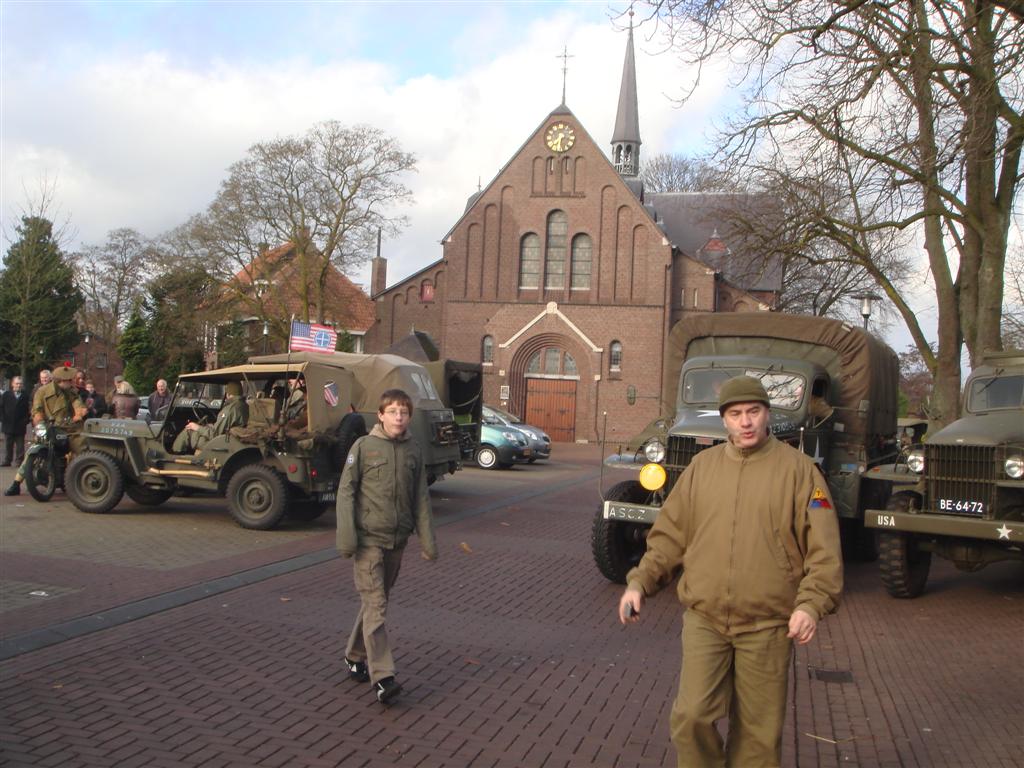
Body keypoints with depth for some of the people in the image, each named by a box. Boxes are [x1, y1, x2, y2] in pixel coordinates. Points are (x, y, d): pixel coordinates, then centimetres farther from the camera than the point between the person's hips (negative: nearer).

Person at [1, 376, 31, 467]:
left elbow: (28, 409, 1)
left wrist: (26, 420, -7)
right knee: (8, 445, 9)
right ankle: (7, 461, 15)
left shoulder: (26, 396, 0)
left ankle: (19, 461, 7)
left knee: (20, 445, 3)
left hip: (20, 425, -2)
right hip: (8, 425, 2)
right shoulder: (6, 395, 4)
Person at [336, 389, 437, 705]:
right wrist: (346, 537, -13)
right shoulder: (363, 447, -6)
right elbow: (346, 492, -6)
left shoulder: (413, 451, 5)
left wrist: (427, 539, 5)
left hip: (397, 540, 5)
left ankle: (355, 656, 33)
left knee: (378, 601, 15)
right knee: (374, 604, -8)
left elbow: (421, 499, 9)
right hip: (368, 539, -4)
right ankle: (382, 676, -9)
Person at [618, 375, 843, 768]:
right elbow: (670, 534, 11)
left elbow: (823, 547, -6)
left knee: (758, 730, 9)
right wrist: (640, 581, 1)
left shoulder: (797, 467, -2)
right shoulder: (702, 465, 7)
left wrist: (812, 603, -18)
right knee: (692, 716, -4)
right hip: (704, 620, 2)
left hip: (767, 626, -2)